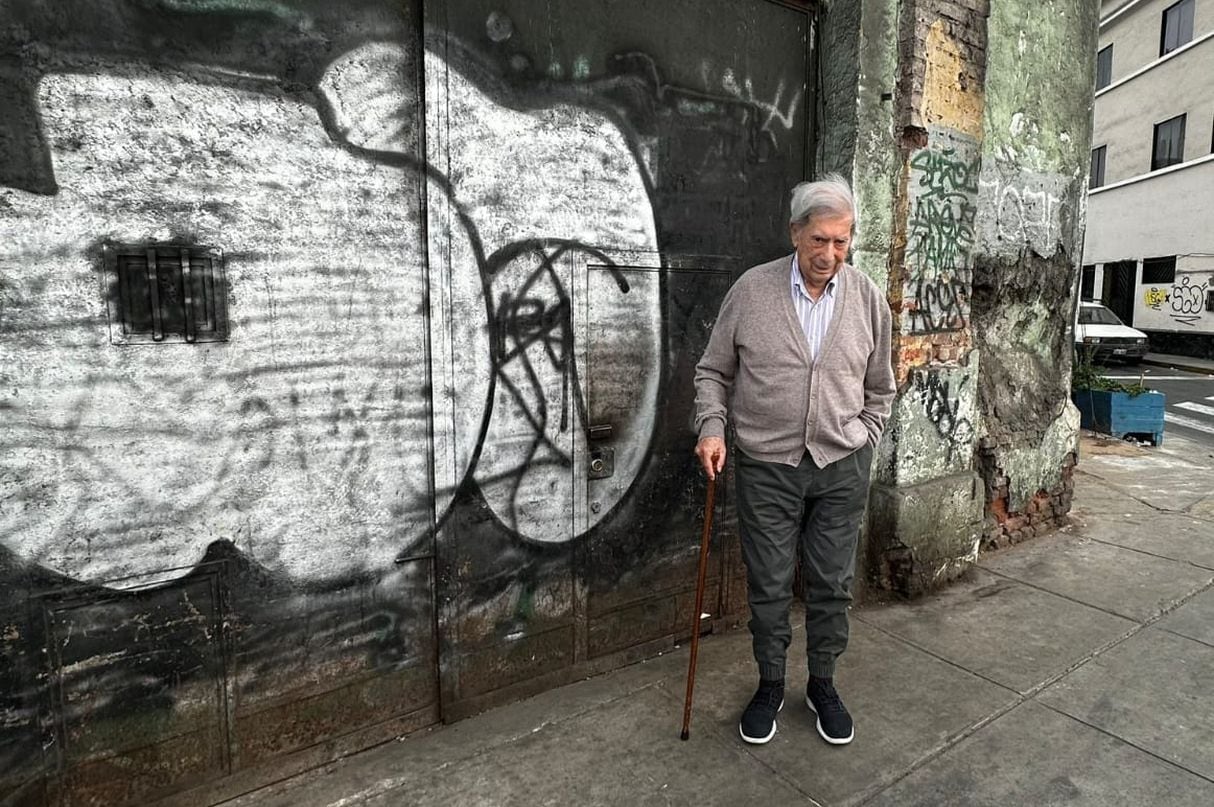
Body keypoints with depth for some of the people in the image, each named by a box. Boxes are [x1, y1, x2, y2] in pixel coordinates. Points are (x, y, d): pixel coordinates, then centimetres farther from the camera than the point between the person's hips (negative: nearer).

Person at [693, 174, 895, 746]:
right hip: (767, 467, -1)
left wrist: (862, 442, 6)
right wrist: (712, 427, -10)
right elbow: (713, 371, 3)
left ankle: (823, 683, 33)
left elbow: (879, 388, 13)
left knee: (832, 585, 12)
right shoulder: (751, 289, -5)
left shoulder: (868, 298, 2)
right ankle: (770, 684, 30)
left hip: (842, 468, 2)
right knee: (769, 586, 9)